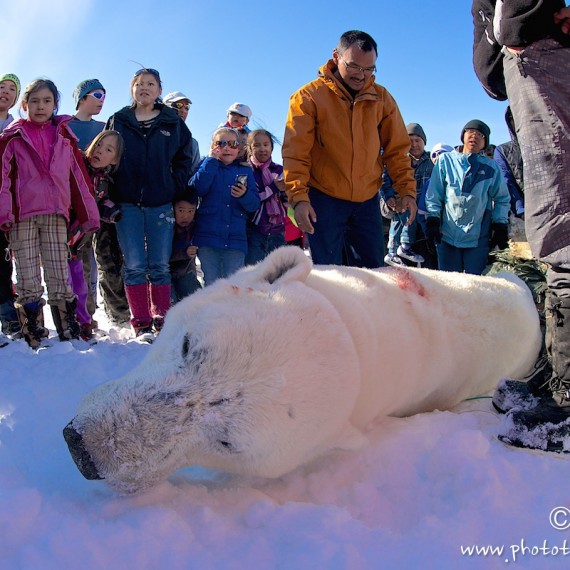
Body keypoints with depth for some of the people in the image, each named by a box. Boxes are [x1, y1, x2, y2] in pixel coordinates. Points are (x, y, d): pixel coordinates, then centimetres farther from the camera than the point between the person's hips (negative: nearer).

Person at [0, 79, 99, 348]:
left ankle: (68, 331, 8)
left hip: (56, 214, 1)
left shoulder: (65, 137, 15)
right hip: (22, 215, -1)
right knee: (28, 277, 0)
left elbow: (79, 177, 13)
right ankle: (33, 333, 5)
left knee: (59, 274, 2)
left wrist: (89, 214, 10)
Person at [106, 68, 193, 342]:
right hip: (127, 205, 0)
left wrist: (174, 188, -1)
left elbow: (184, 159, 12)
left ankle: (161, 321, 9)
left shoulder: (173, 123, 10)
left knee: (160, 266, 1)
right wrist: (110, 199, 0)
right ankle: (141, 325, 3)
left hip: (161, 205, 0)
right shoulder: (117, 121, 11)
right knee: (134, 266, -3)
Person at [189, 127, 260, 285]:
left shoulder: (245, 171, 11)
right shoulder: (207, 166, 9)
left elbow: (254, 205, 3)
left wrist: (244, 195, -18)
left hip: (235, 238, 1)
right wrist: (211, 160, -10)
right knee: (211, 284, 6)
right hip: (208, 237, -1)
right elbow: (197, 188, -13)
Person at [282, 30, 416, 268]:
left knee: (374, 271, 8)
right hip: (324, 199, -3)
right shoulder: (309, 96, -6)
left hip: (367, 201, 4)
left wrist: (407, 190, 0)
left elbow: (397, 149, 9)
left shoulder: (382, 99, 4)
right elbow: (296, 153, -10)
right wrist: (299, 196, -20)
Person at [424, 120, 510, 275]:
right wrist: (432, 220, -3)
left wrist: (500, 226, 7)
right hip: (447, 234, 0)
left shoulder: (491, 167, 6)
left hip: (478, 238, 0)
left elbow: (502, 198, 13)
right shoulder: (445, 160, 4)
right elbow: (433, 195, 4)